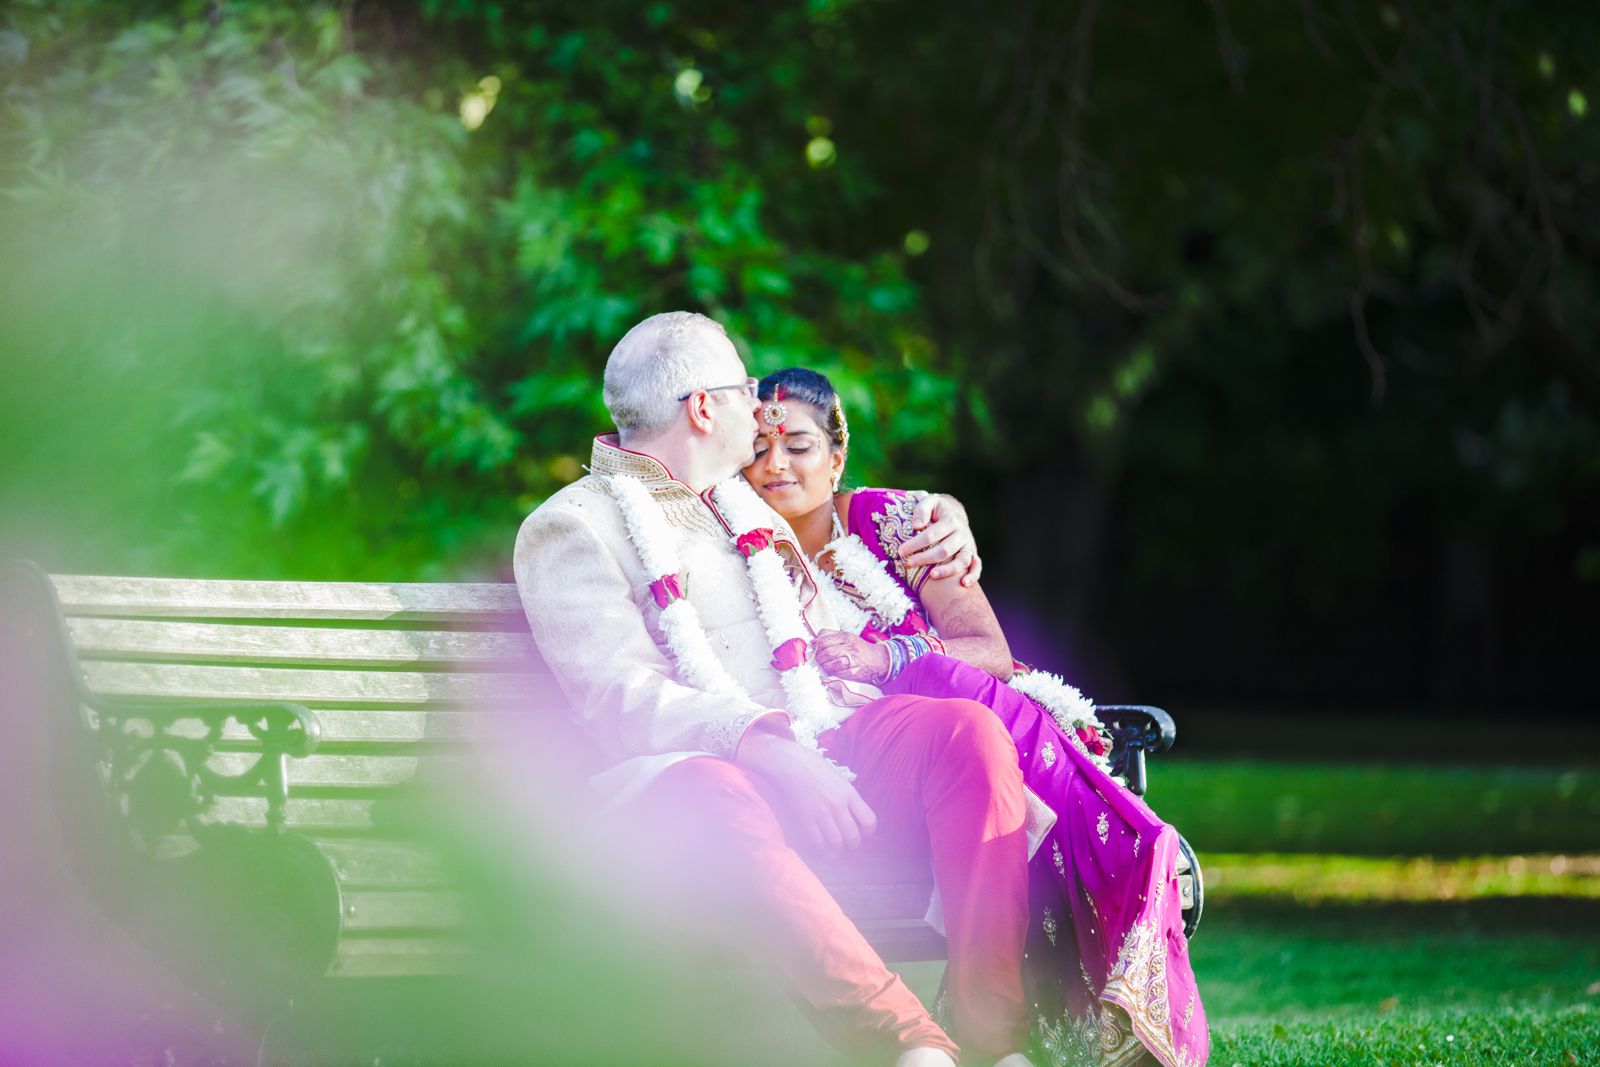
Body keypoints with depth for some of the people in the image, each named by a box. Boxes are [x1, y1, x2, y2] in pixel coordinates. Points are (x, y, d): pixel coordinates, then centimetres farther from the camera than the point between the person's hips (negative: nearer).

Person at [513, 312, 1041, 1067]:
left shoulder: (744, 509, 30)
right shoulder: (570, 528, 5)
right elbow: (622, 698, -10)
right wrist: (762, 743, -26)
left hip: (814, 746, 7)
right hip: (686, 763, -7)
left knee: (969, 731, -21)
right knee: (706, 803, -42)